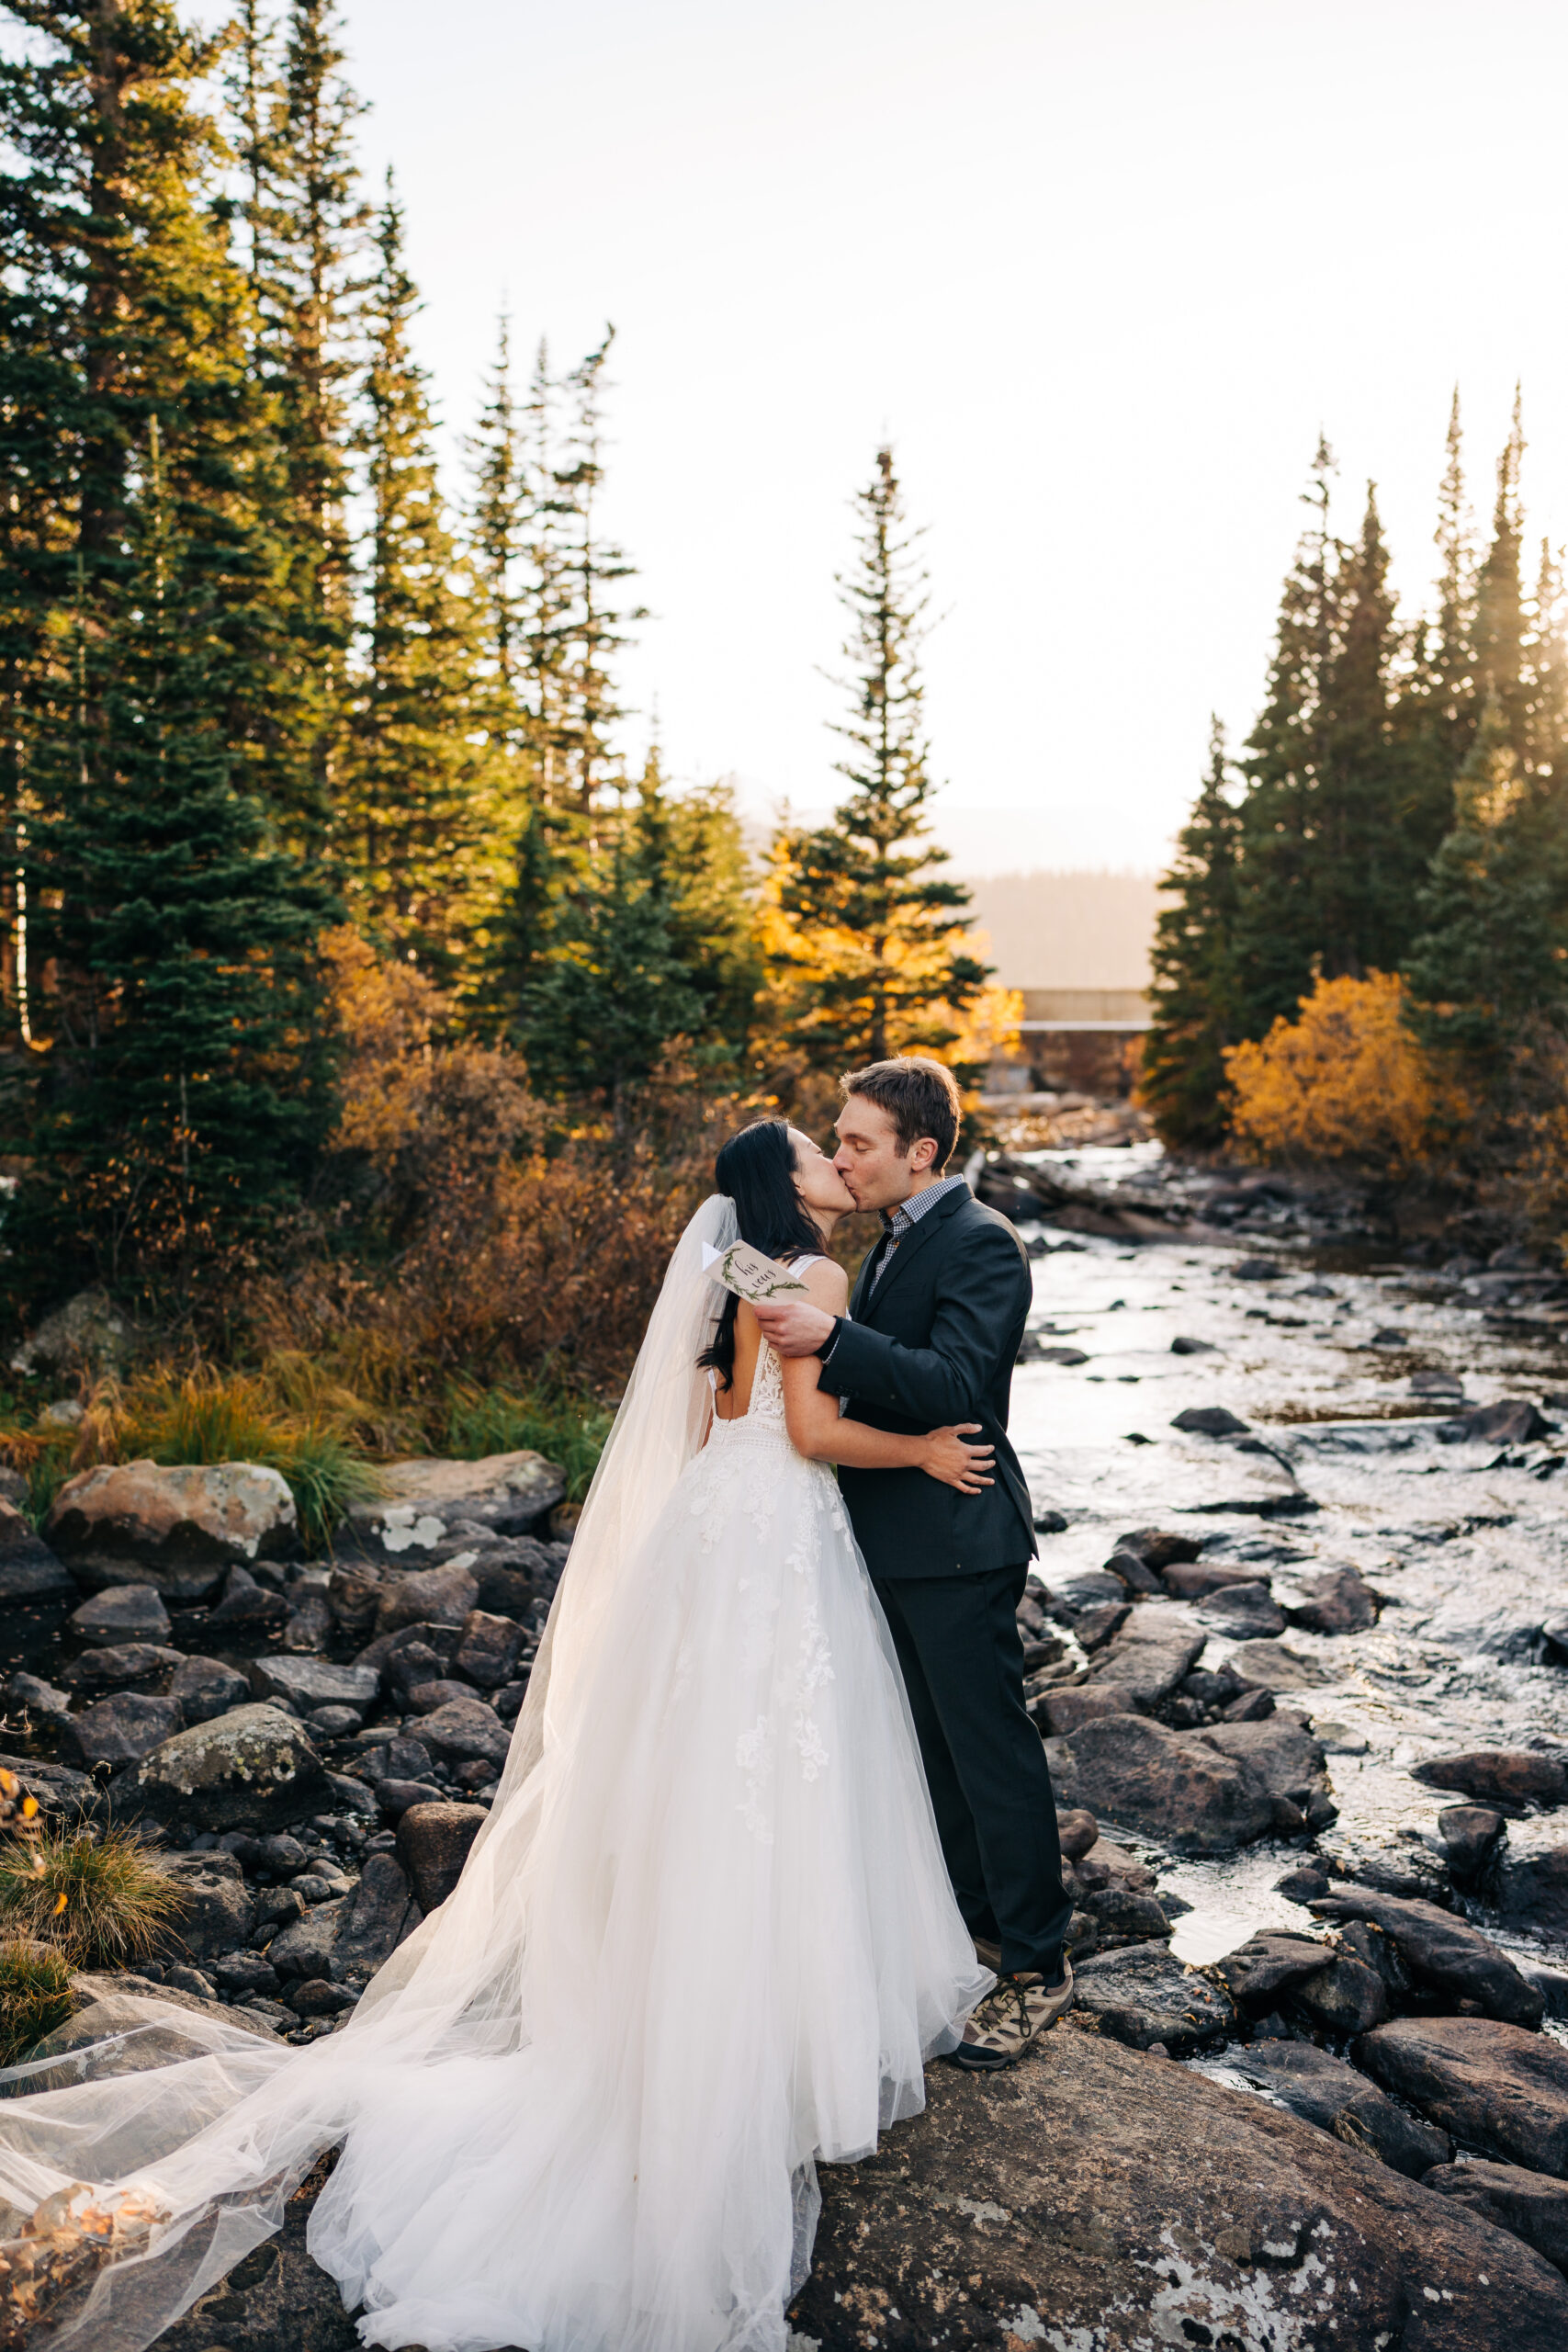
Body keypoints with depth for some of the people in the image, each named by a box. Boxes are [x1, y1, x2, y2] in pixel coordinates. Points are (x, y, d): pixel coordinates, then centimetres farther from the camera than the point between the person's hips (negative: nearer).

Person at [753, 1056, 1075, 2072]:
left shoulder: (981, 1244, -18)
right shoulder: (901, 1237, 12)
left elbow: (951, 1385, -28)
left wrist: (831, 1337, -34)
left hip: (956, 1540, -10)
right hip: (899, 1538, 10)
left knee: (992, 1749, 2)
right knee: (935, 1742, 21)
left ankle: (1038, 1966, 16)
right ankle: (972, 1919, 38)